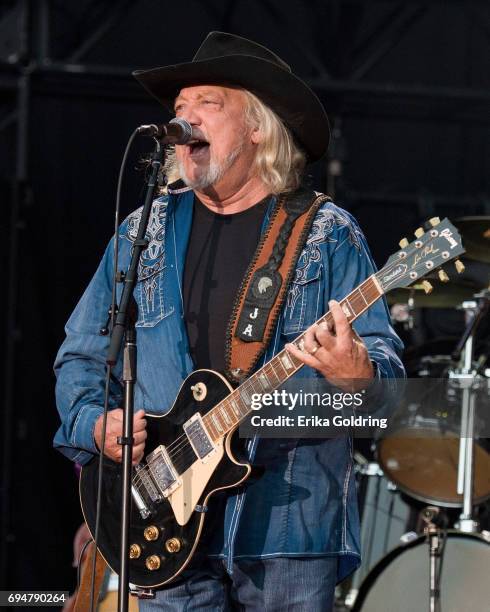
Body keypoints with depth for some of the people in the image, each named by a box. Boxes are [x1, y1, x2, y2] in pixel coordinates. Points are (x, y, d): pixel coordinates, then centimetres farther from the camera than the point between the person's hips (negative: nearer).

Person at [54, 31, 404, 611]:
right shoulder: (143, 235, 14)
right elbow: (80, 357, 17)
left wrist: (356, 371, -26)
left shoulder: (328, 236, 4)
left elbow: (384, 361, -2)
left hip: (289, 520, -2)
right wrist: (97, 423, -4)